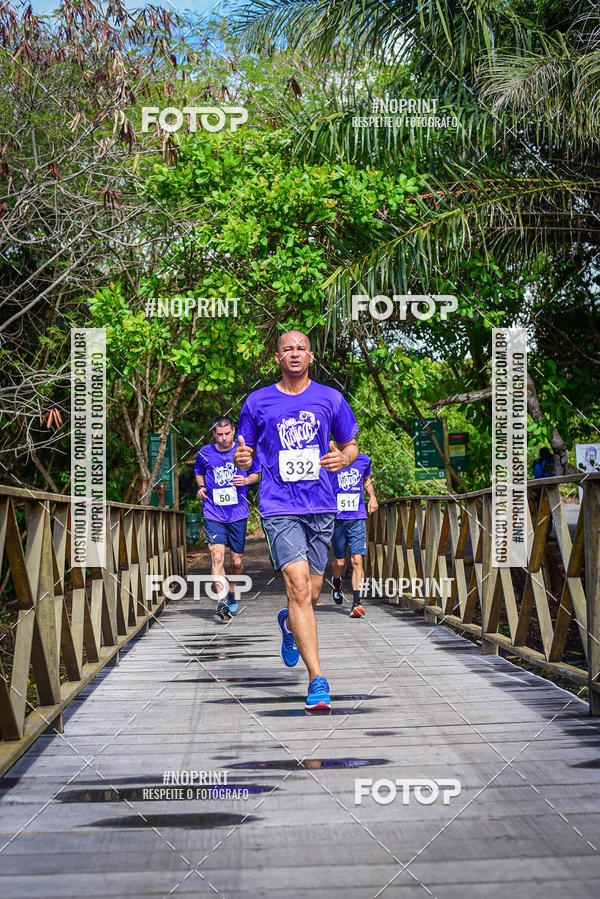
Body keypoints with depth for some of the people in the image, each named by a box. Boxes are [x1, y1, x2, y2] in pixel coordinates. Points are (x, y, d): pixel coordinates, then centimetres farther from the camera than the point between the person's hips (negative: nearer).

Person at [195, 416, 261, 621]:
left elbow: (256, 474, 13)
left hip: (238, 514, 1)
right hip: (213, 514, -1)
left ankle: (232, 593, 36)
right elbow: (199, 472, 22)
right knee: (217, 557, -17)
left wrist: (246, 480, -9)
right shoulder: (205, 453, 2)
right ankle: (221, 602, -20)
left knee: (237, 561, 9)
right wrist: (201, 486, 2)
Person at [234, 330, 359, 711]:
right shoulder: (258, 401, 5)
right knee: (298, 586, -17)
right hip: (279, 508, -2)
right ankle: (317, 680, -14)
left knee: (312, 593, 8)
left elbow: (351, 446, 16)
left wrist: (342, 458, -7)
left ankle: (289, 624, 46)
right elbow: (246, 453, 13)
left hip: (321, 507, 2)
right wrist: (242, 459, -11)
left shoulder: (330, 399, 7)